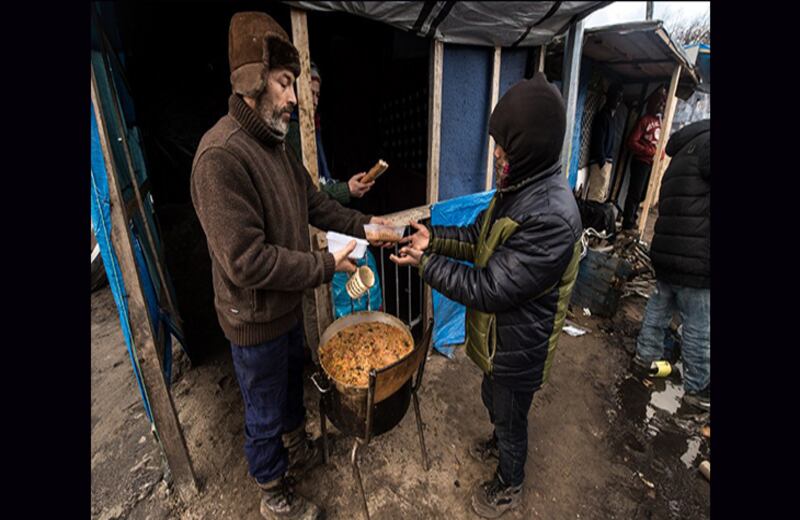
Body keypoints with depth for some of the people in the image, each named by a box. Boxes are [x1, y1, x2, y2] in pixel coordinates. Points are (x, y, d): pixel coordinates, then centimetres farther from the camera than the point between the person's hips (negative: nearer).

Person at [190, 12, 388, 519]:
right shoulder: (220, 156, -27)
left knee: (292, 382, 29)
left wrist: (363, 225, -2)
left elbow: (314, 201, 10)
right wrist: (326, 265, -23)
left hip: (286, 303, 9)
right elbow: (248, 260, -30)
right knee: (265, 414, 15)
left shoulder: (274, 143, 3)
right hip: (255, 319, -8)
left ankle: (297, 448, 58)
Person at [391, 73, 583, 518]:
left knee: (510, 415, 19)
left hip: (519, 346, -8)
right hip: (499, 334, 8)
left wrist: (425, 263, -22)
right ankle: (501, 445, 63)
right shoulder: (520, 186, -3)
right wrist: (434, 237, -8)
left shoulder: (551, 217, -35)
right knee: (493, 398, 32)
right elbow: (481, 237, 7)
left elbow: (489, 289, -32)